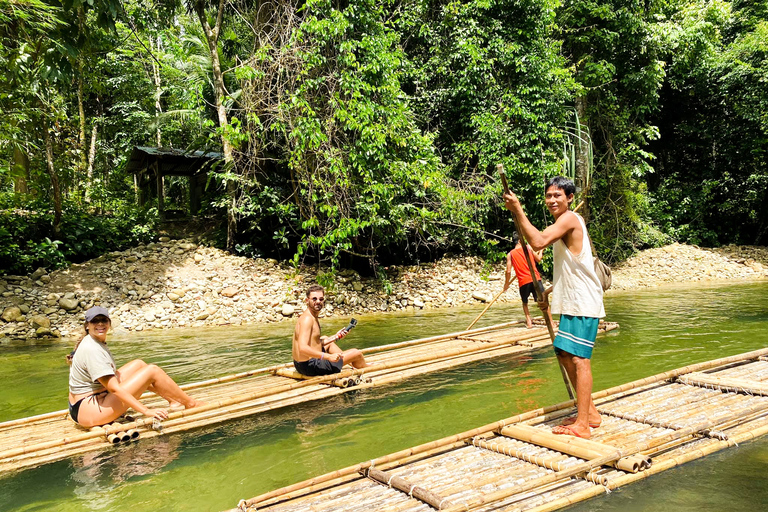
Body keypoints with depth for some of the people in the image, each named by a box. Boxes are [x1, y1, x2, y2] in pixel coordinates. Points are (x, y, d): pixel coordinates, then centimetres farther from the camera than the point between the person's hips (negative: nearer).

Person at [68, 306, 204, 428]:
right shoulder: (91, 349, -22)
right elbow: (114, 388, -26)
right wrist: (146, 411, -27)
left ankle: (174, 400, 16)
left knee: (138, 364, 13)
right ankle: (190, 403, 4)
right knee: (152, 371, -12)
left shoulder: (98, 343, 9)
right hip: (89, 413, -10)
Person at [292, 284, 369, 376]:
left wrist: (335, 337, 14)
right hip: (311, 367, -10)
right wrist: (329, 357, -34)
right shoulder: (307, 319, -20)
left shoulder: (313, 317, 10)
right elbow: (302, 348, -31)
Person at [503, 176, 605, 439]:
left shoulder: (569, 218, -12)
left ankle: (582, 425, -6)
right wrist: (549, 292, 22)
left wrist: (518, 211, -26)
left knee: (579, 358, -10)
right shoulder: (568, 222, 20)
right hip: (573, 302, 11)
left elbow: (538, 242, -31)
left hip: (583, 303, -11)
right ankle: (589, 412, 26)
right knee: (564, 354, 15)